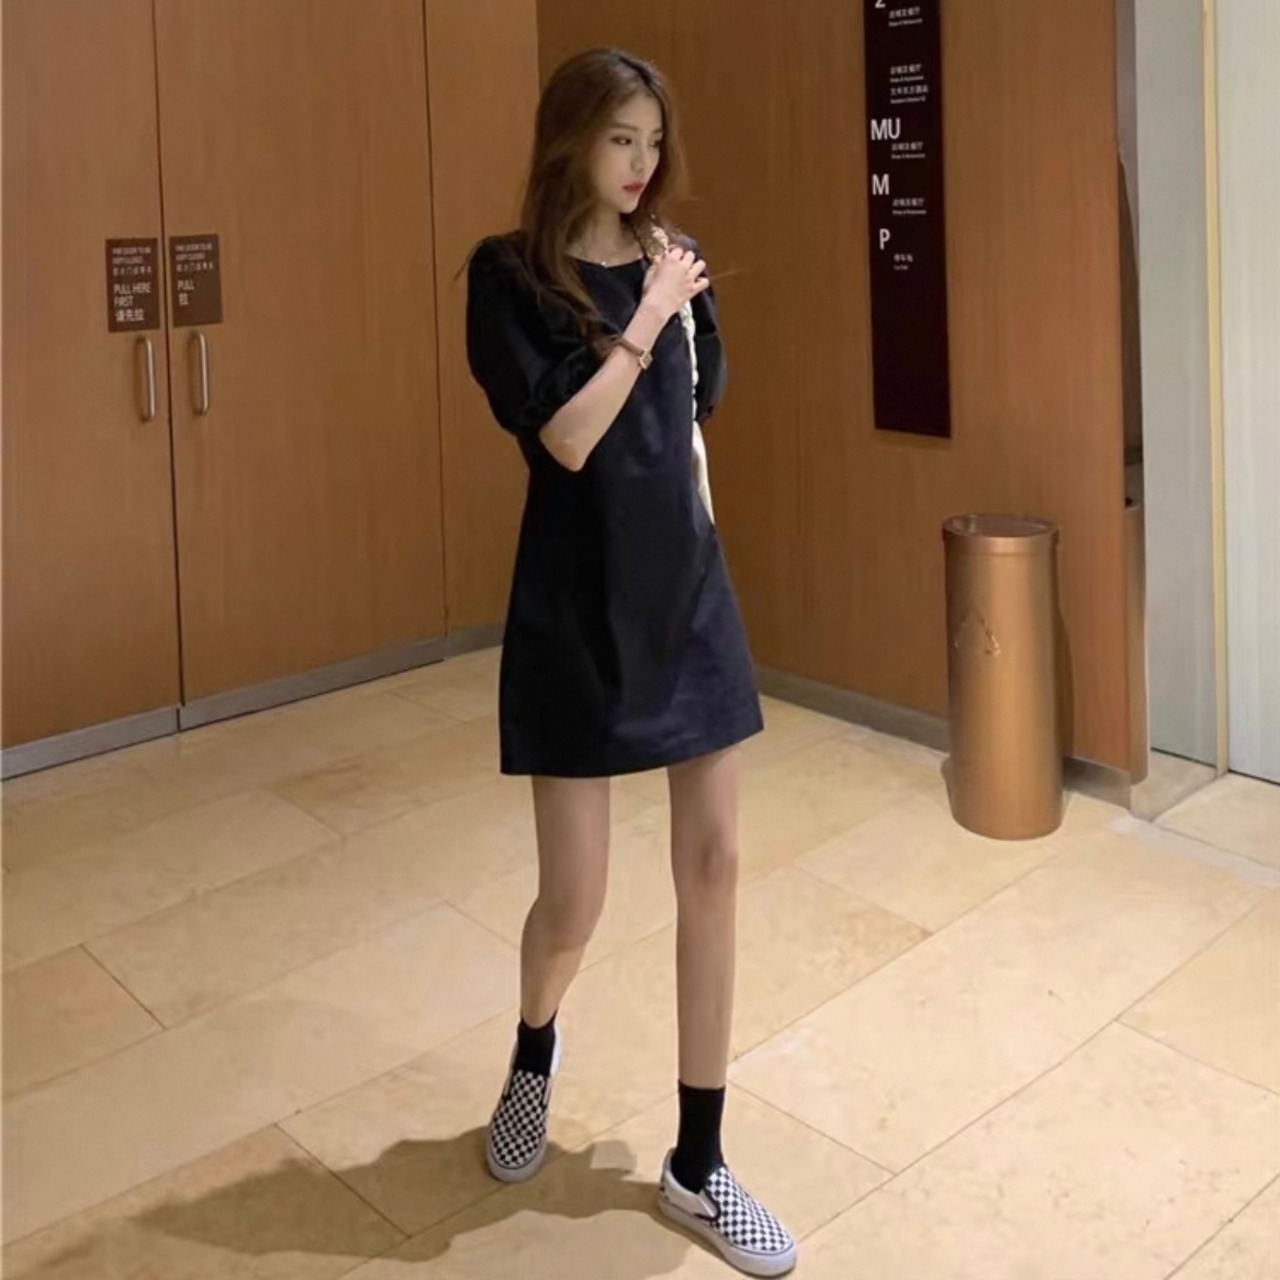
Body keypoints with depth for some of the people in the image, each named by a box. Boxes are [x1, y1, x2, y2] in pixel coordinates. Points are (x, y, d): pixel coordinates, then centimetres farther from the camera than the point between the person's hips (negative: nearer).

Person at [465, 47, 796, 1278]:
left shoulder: (674, 262, 8)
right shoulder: (509, 273, -7)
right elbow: (565, 436, -18)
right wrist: (643, 318, -13)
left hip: (689, 594, 5)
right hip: (578, 609, -5)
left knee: (714, 869, 5)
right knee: (574, 900, 2)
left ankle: (698, 1163, 19)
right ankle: (534, 1054, 39)